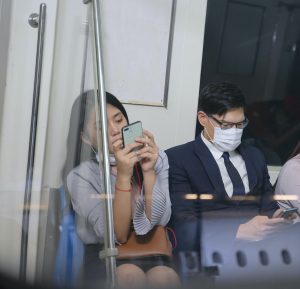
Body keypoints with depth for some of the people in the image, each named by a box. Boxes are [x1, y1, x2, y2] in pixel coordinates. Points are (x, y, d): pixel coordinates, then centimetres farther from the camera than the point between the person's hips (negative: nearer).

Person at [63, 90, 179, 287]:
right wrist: (123, 176, -29)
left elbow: (159, 222, -11)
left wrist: (149, 171, -24)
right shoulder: (80, 174, -10)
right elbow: (116, 235, -18)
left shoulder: (156, 157, -3)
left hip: (150, 249, 2)